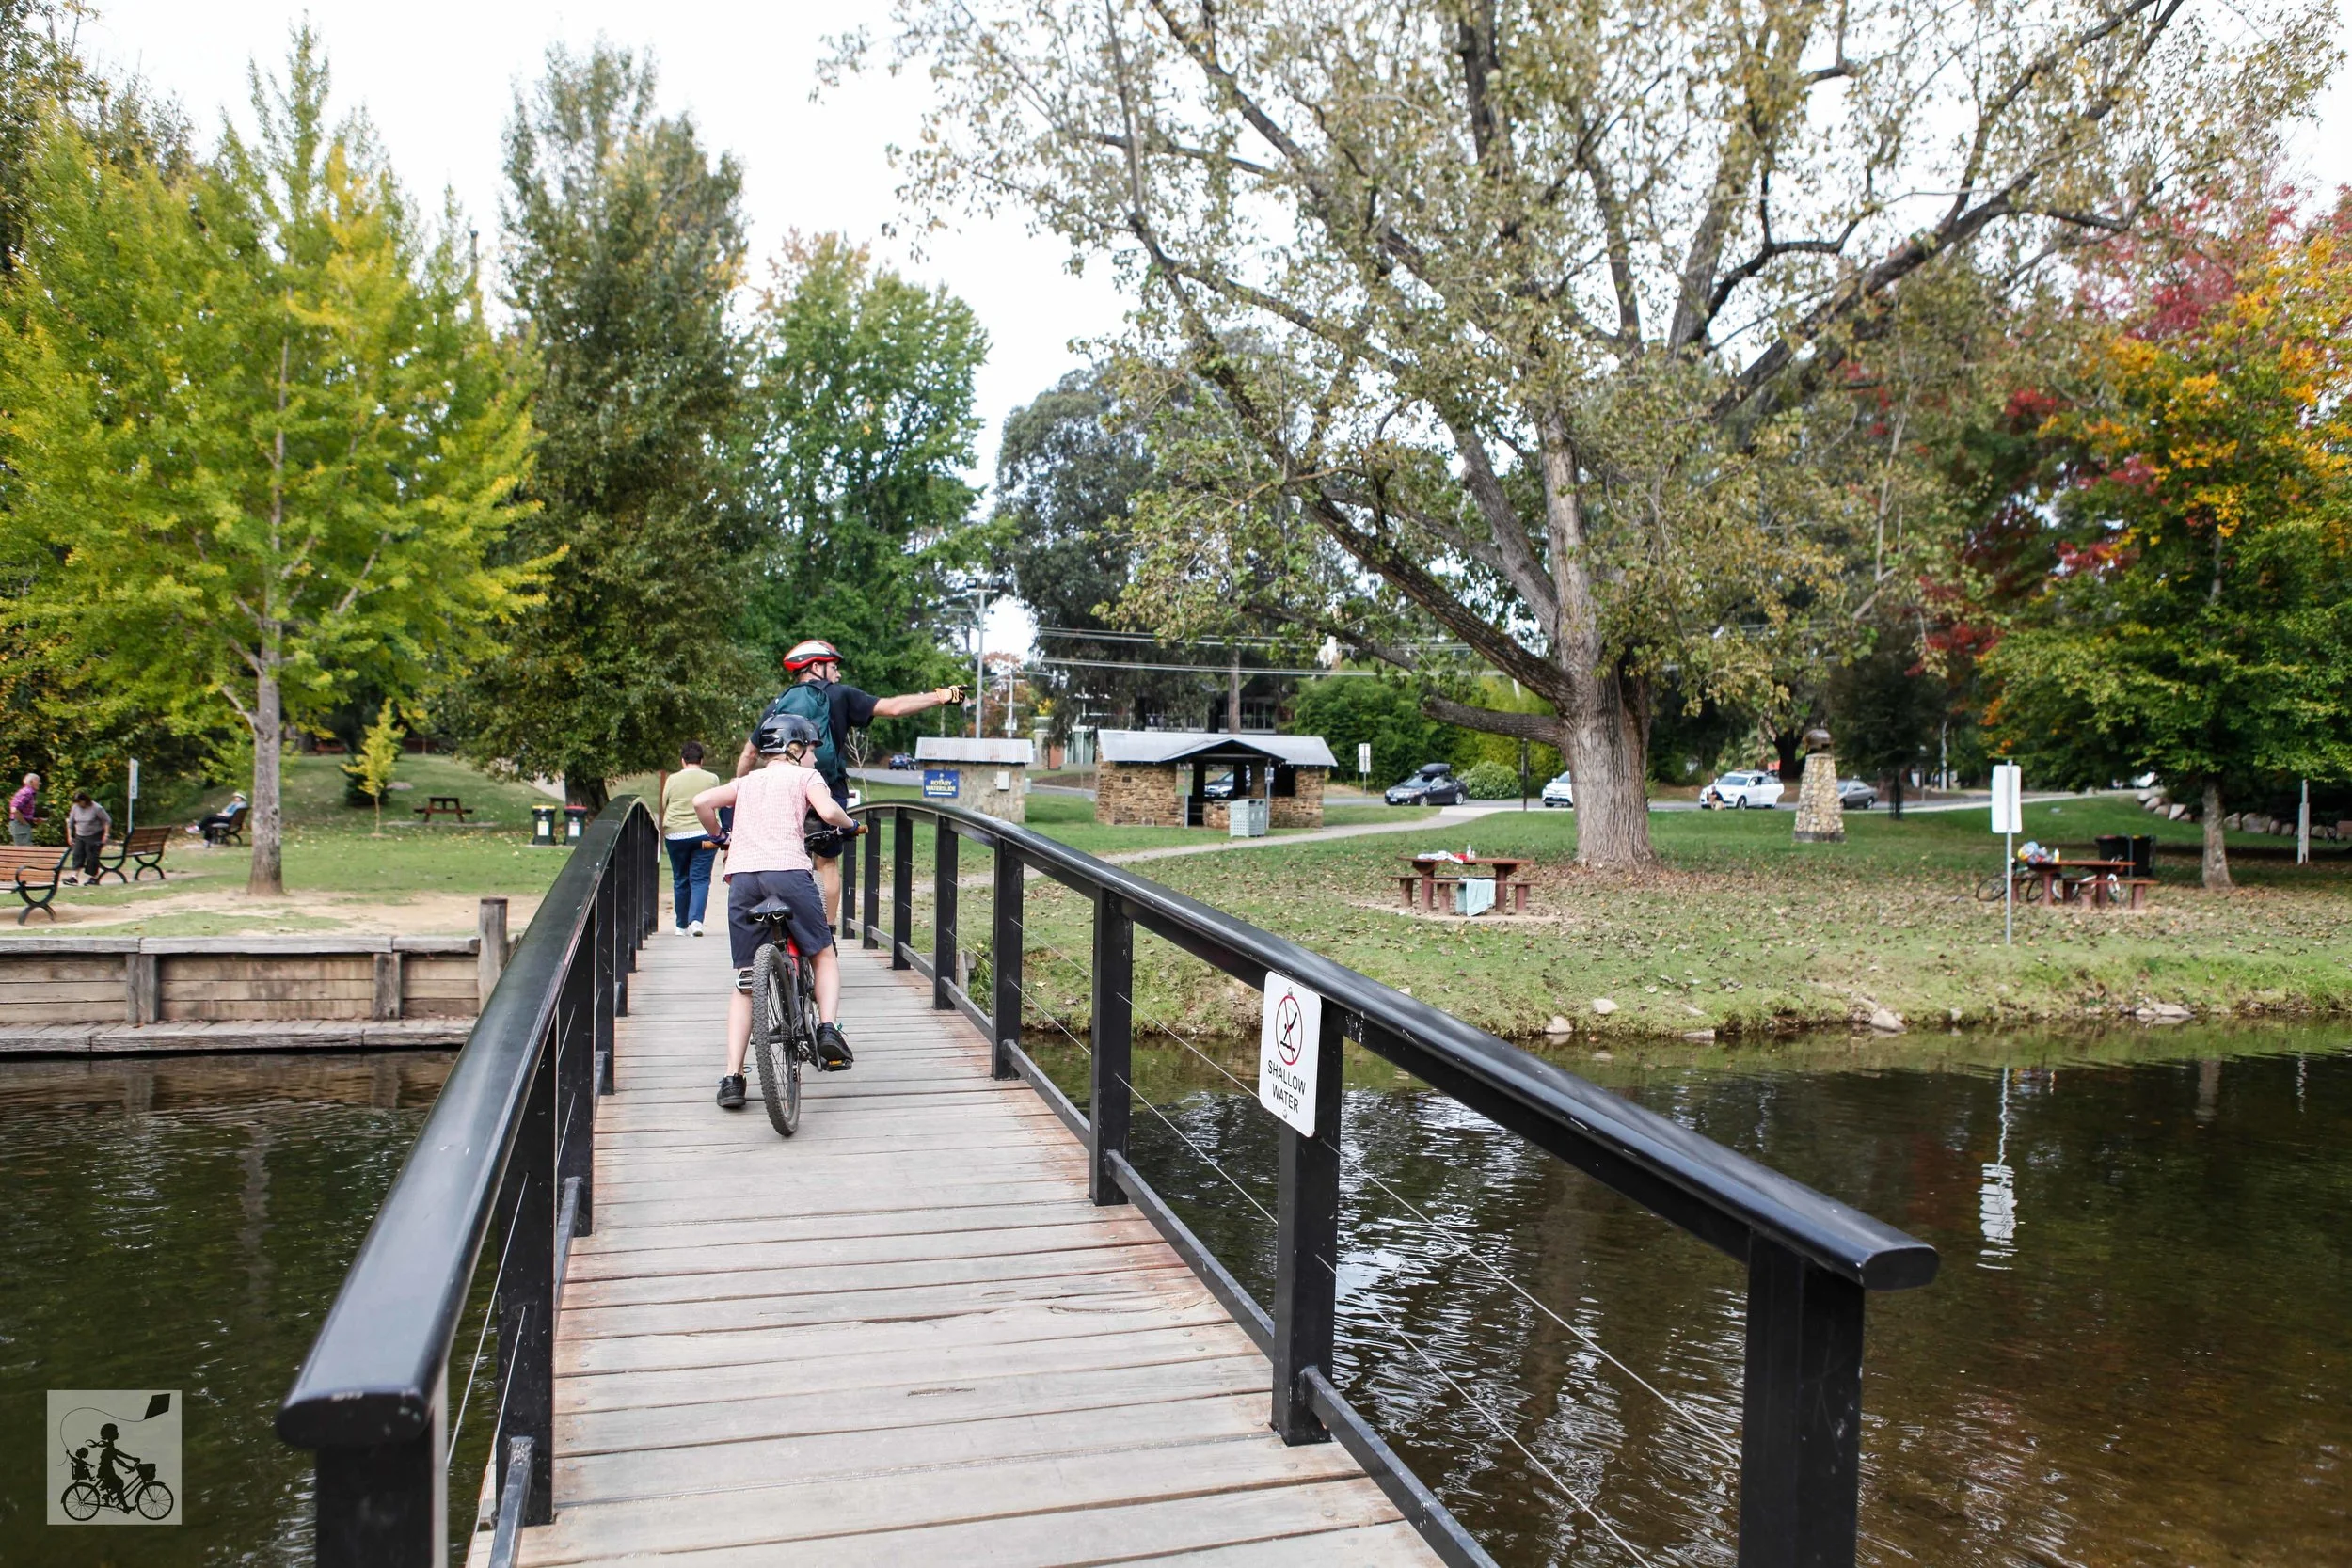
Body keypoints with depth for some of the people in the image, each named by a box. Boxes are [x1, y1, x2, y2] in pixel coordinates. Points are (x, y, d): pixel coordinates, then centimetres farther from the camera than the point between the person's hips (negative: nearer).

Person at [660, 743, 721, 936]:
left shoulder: (673, 779, 4)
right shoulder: (712, 779, 2)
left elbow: (663, 808, 9)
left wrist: (662, 832, 22)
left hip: (675, 834, 1)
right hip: (703, 835, -1)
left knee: (680, 880, 11)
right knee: (700, 879, 1)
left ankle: (682, 925, 19)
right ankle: (696, 919, -17)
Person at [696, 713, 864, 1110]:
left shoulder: (747, 781, 27)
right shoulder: (805, 776, 14)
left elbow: (701, 801, 14)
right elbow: (827, 811, -5)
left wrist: (719, 836, 31)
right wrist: (850, 823, 15)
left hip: (741, 876, 4)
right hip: (788, 871, -4)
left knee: (745, 982, 9)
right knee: (824, 955, 17)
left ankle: (732, 1077, 3)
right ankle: (828, 1027, -5)